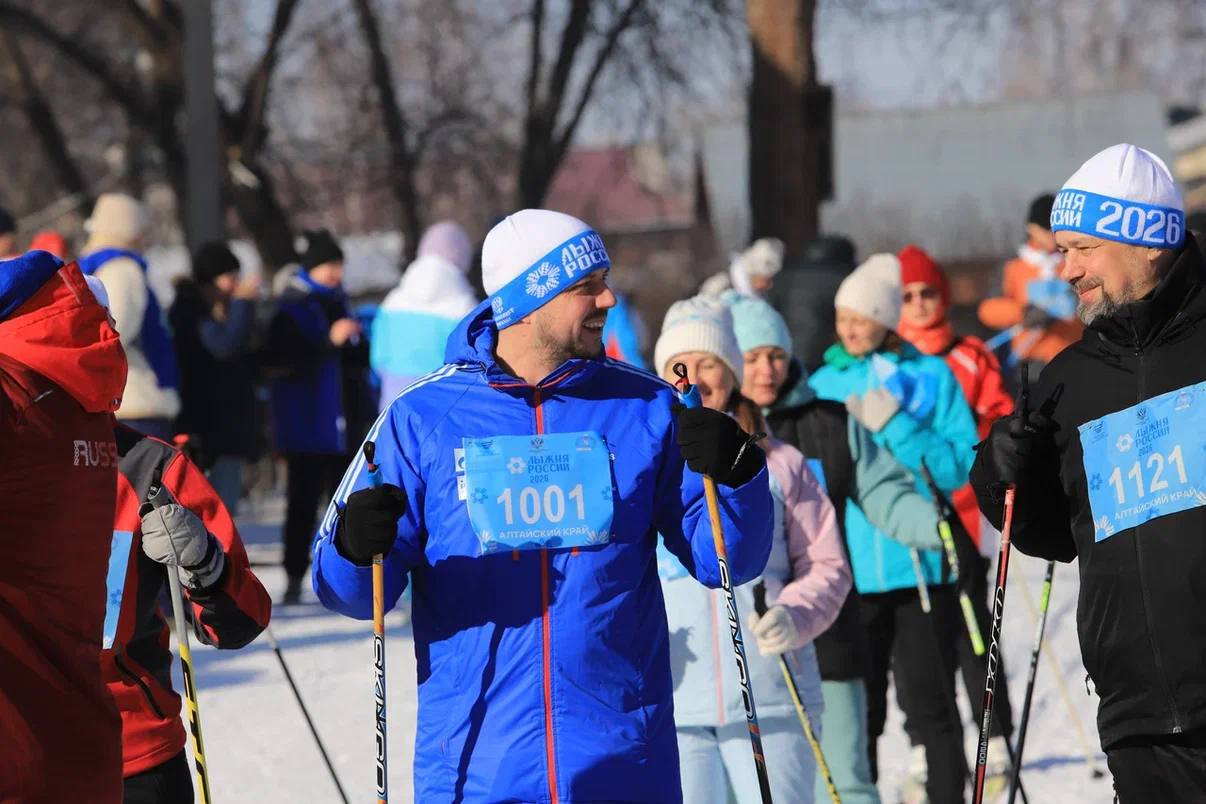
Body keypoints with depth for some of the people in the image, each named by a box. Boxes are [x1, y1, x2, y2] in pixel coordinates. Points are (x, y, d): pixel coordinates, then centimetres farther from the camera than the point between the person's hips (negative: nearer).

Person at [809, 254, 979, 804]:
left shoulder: (931, 376, 1)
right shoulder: (824, 385, 8)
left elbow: (960, 465, -7)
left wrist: (893, 427, -16)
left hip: (922, 566, -2)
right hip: (852, 568, 2)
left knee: (929, 702, 3)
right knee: (860, 707, 5)